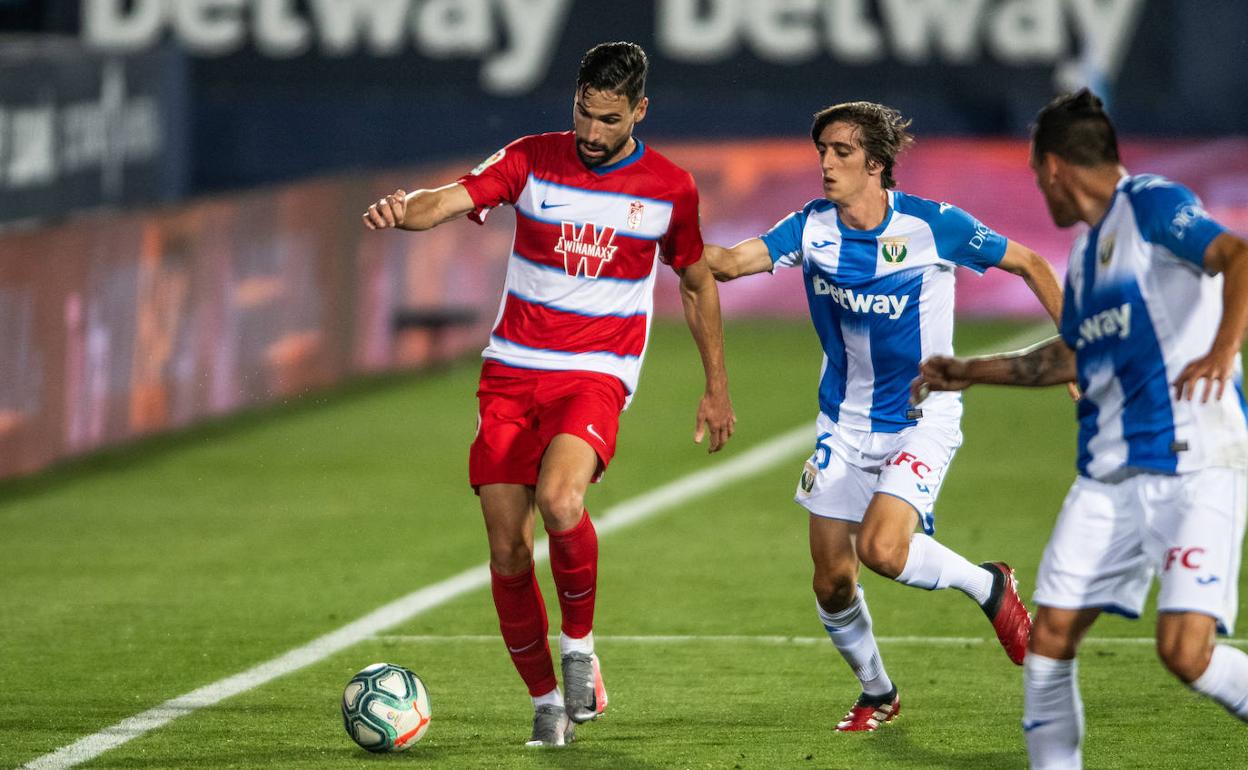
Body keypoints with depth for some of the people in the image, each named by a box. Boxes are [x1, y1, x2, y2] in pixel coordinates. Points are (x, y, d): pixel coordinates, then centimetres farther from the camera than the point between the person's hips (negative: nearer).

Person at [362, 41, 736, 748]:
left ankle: (580, 645, -6)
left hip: (595, 377, -2)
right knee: (509, 552, -3)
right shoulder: (532, 161, 0)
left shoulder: (670, 189, 2)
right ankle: (546, 700, 16)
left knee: (560, 503, -31)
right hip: (511, 373, 2)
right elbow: (451, 199, -15)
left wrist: (717, 389, 18)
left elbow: (698, 284, 16)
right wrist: (403, 210, -39)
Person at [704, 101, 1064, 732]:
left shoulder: (934, 225, -15)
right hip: (844, 423, 4)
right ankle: (876, 693, 28)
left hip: (923, 416, -4)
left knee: (881, 549, -25)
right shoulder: (811, 228, -6)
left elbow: (1029, 264, -2)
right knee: (832, 581, 2)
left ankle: (988, 586, 4)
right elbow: (730, 262, -19)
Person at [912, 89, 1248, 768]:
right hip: (1109, 475, 9)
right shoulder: (1086, 251, 20)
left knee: (1185, 650, -19)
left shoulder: (1152, 204, -7)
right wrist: (969, 373, 41)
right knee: (1049, 636, 1)